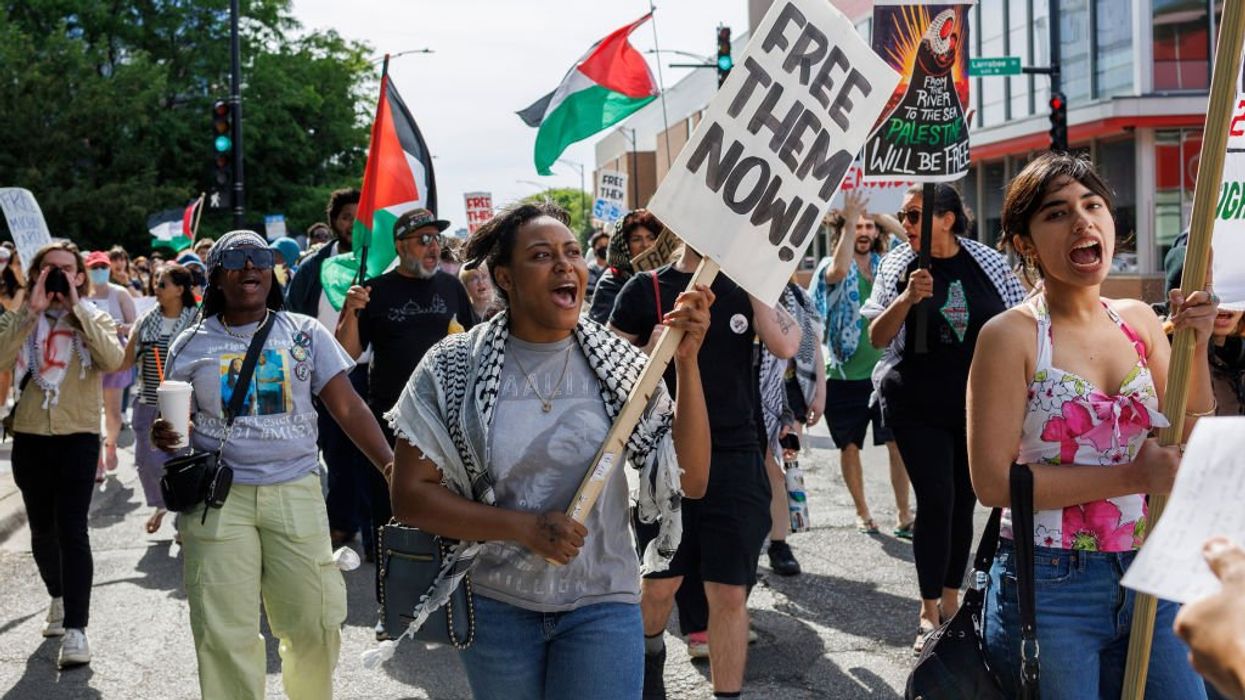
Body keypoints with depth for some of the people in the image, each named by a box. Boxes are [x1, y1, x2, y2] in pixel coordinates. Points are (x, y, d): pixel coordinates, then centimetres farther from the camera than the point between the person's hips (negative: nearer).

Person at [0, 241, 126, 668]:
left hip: (78, 437, -3)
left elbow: (114, 361, -19)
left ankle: (75, 629, -11)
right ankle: (59, 598, 39)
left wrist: (78, 307, -16)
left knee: (71, 529, -11)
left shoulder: (94, 320, 3)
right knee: (42, 529, 16)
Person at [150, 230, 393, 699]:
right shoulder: (191, 345, 6)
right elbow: (177, 422, 12)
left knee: (315, 625, 4)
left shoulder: (305, 334, 5)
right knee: (225, 634, -1)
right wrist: (163, 438, -13)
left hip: (296, 495, 0)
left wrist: (391, 464, -13)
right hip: (217, 498, 0)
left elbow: (348, 408, 0)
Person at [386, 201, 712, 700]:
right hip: (494, 605, 0)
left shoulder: (618, 365, -4)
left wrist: (687, 362, -17)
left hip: (601, 604, 0)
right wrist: (524, 527, -17)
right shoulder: (452, 368, -6)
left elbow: (691, 481, -8)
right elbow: (410, 496, -7)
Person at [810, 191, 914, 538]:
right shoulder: (834, 269, -4)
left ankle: (903, 515, 5)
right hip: (845, 375, -2)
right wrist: (849, 221, -29)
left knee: (899, 443, -4)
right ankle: (862, 512, 25)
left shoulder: (886, 266, 9)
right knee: (850, 446, 9)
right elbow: (838, 270, -26)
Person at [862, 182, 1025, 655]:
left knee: (964, 501, 9)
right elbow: (877, 338, -7)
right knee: (935, 501, -7)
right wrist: (906, 299, -23)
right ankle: (929, 612, 3)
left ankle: (951, 601, 23)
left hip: (977, 404, 2)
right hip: (917, 407, -2)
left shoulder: (987, 263, -2)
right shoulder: (897, 266, -3)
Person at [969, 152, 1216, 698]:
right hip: (1049, 590, -5)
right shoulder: (1010, 335, -11)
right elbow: (993, 481, -16)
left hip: (1147, 581, 5)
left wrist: (1196, 349, -6)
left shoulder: (1140, 321, 5)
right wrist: (1131, 475, -18)